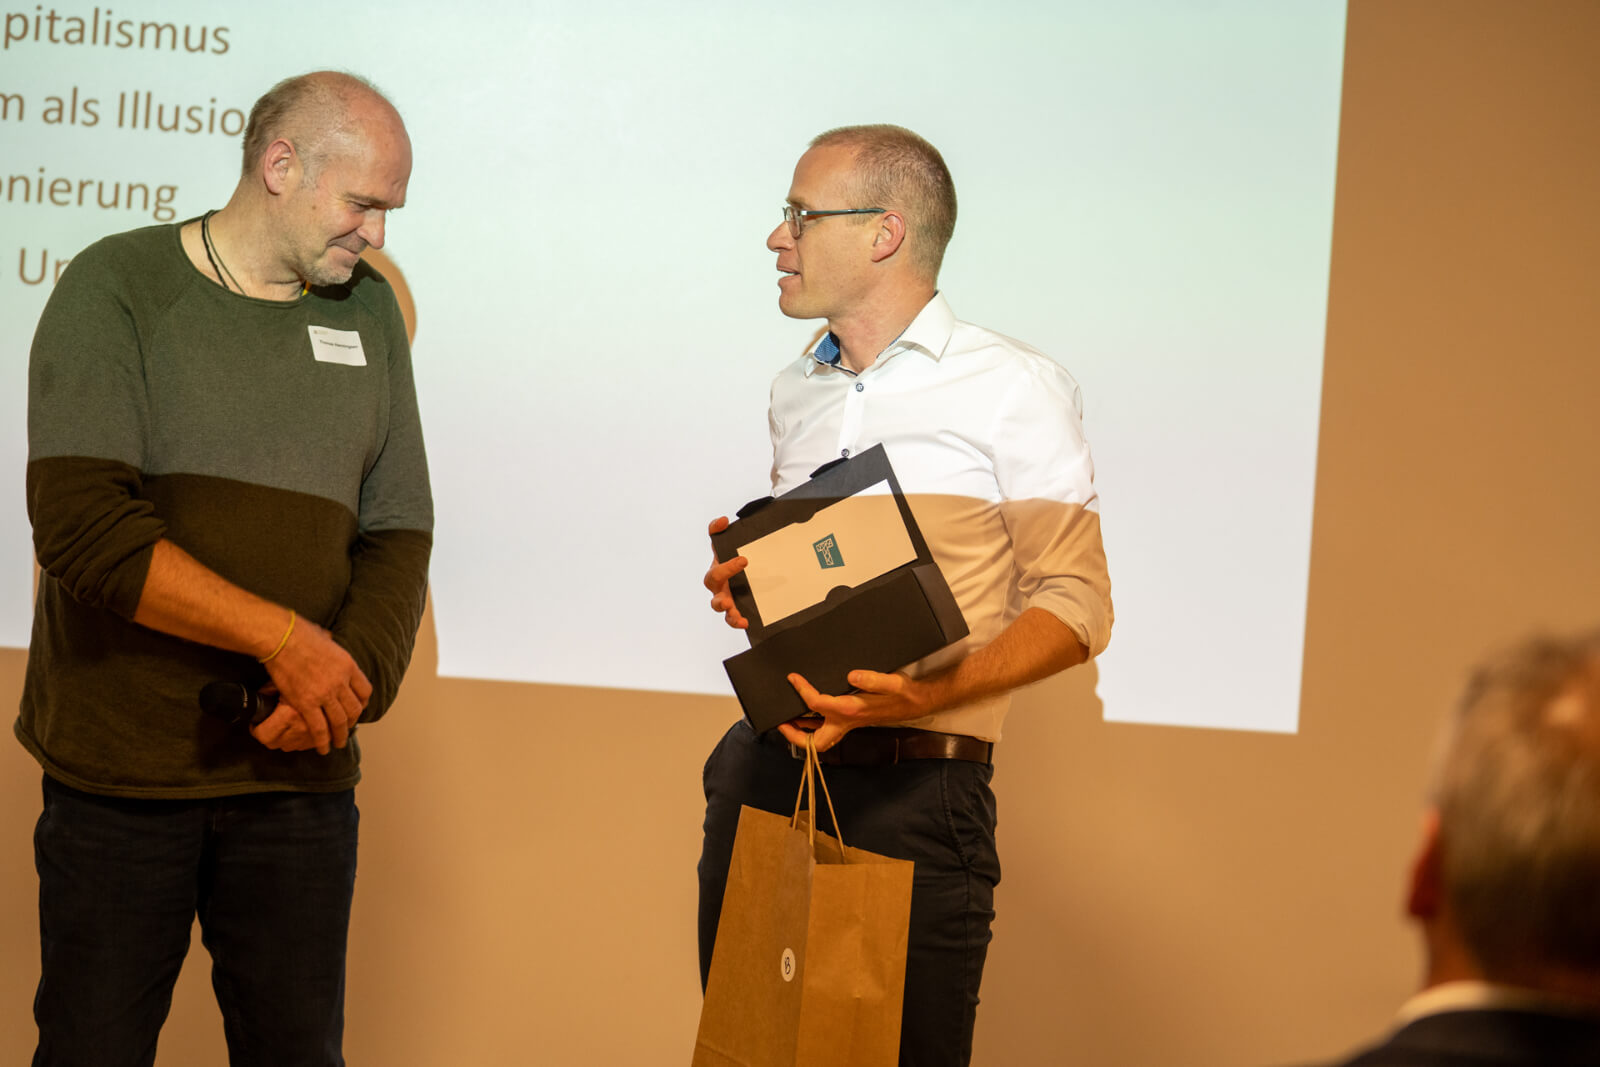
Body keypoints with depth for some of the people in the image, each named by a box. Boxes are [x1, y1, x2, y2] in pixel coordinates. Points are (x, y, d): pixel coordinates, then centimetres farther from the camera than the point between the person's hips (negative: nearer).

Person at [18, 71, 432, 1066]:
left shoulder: (370, 313, 11)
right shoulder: (117, 289, -4)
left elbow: (398, 531, 10)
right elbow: (80, 521, -16)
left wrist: (351, 677, -10)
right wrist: (282, 637, -19)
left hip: (301, 775, 4)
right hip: (119, 770, -3)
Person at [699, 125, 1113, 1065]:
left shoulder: (1012, 389, -3)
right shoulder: (797, 393, 17)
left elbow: (1075, 605, -7)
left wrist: (926, 693, -22)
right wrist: (742, 587, 5)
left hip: (912, 792, -6)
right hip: (766, 771, 6)